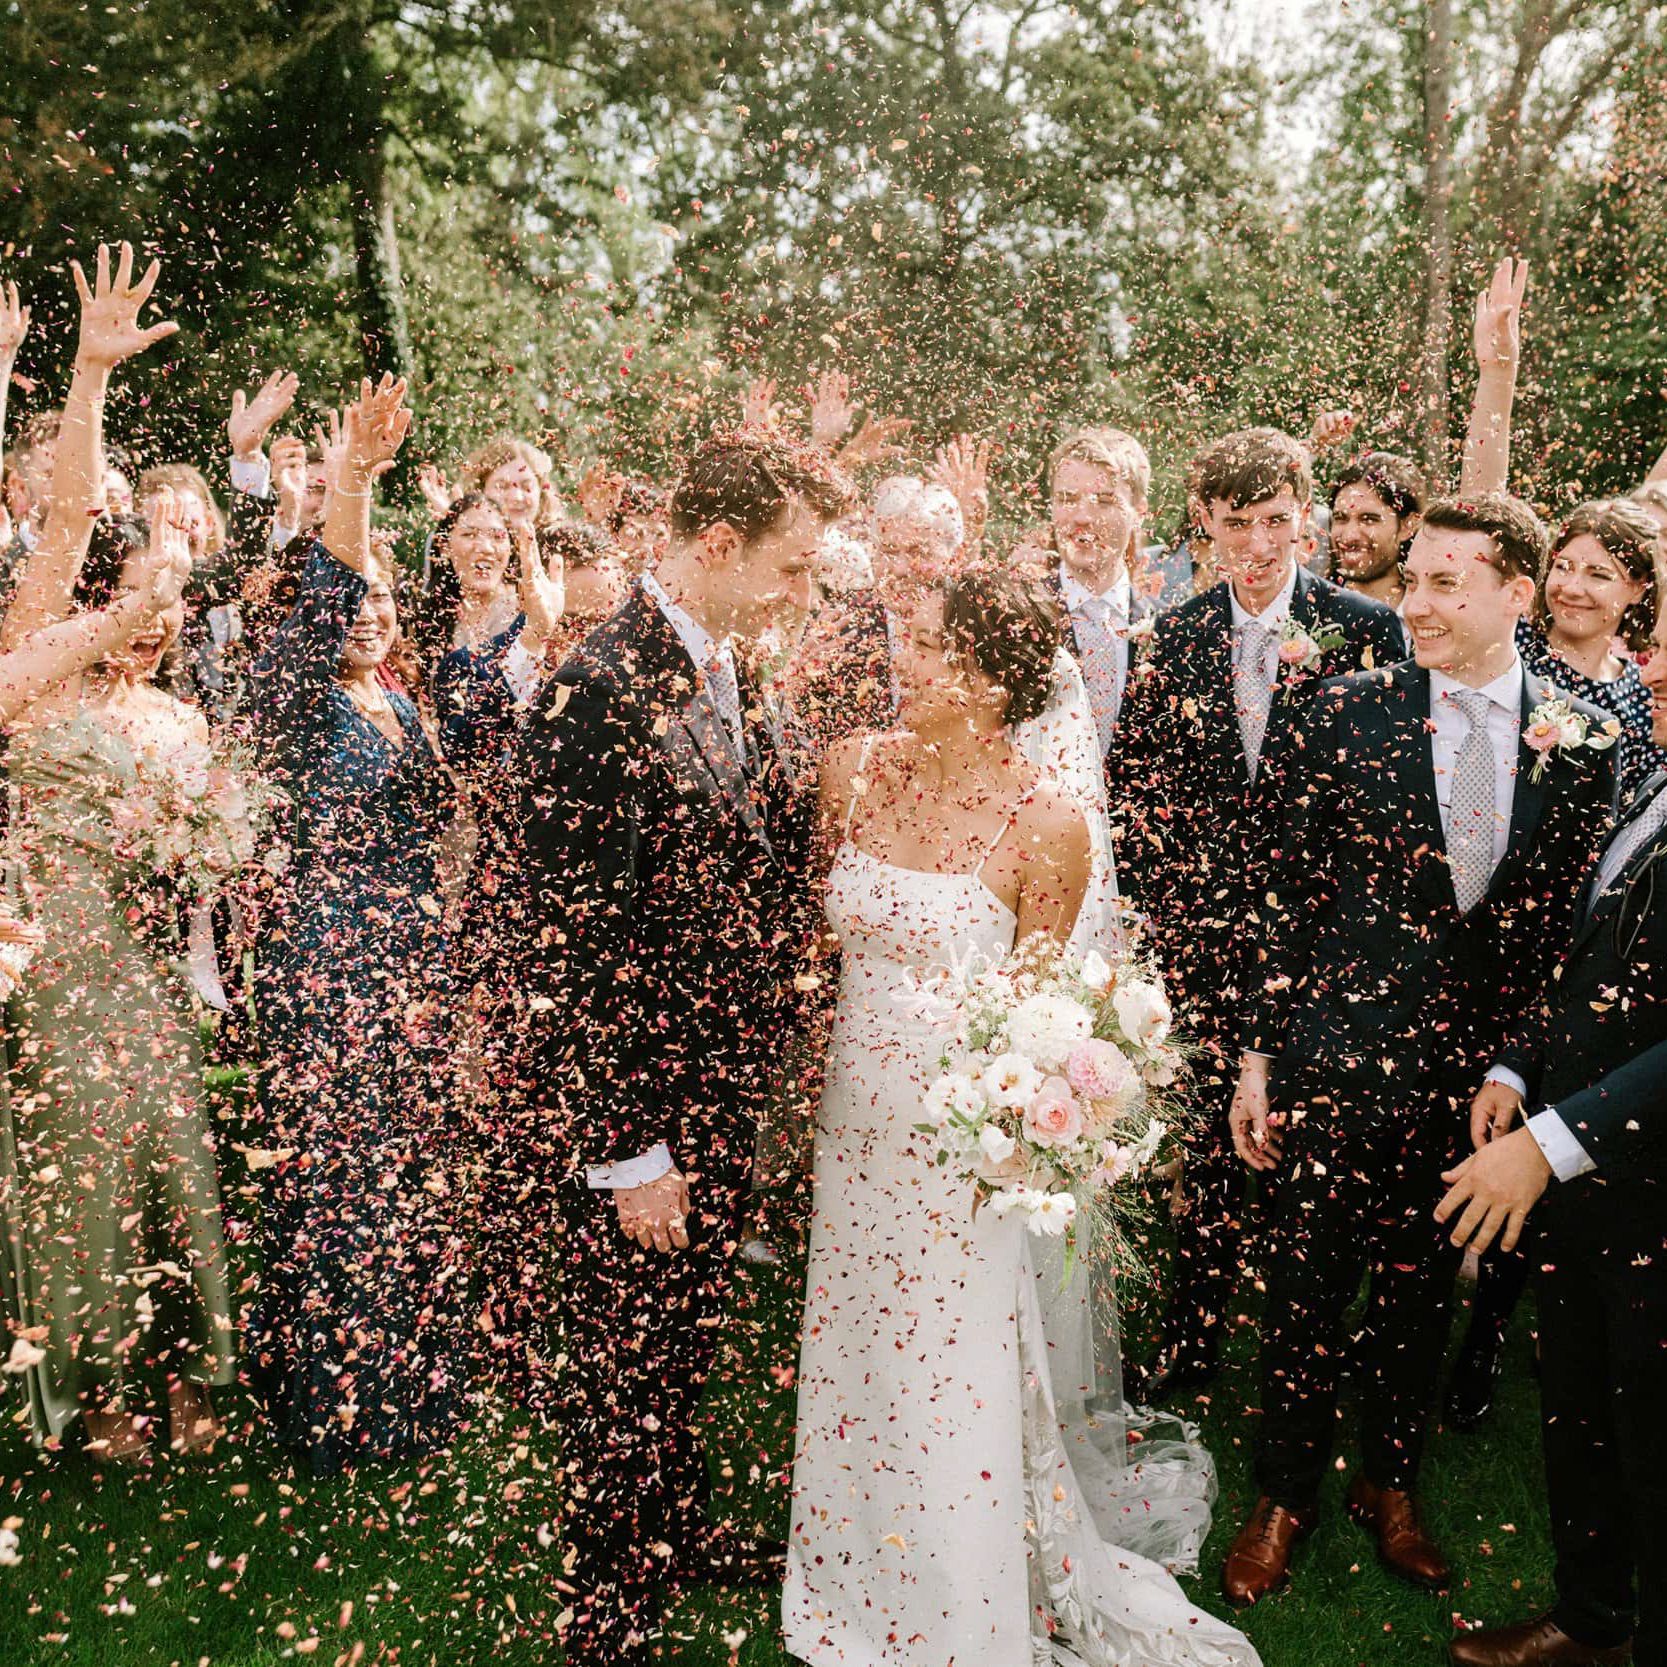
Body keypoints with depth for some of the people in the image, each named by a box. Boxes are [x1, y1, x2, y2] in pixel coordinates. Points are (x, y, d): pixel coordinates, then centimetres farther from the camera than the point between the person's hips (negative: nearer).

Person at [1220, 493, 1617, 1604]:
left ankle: (1391, 1486, 40)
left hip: (1485, 1075, 2)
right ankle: (1285, 1497, 31)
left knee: (1423, 1293, 17)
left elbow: (1573, 926, 4)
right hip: (1340, 1062, -1)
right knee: (1307, 1289, 9)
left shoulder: (1583, 746, -1)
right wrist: (1258, 1056, -3)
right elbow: (1292, 897, -3)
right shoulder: (1344, 718, -5)